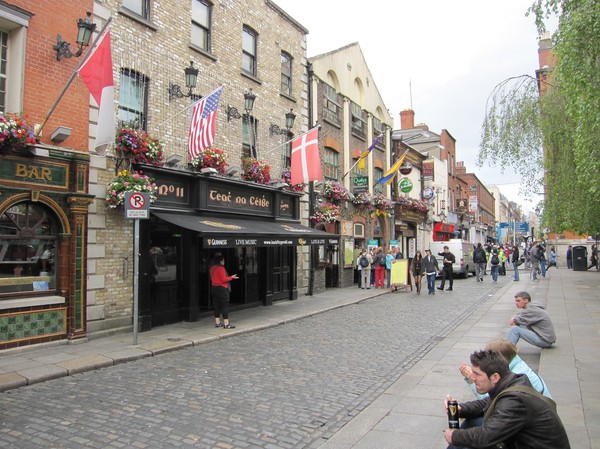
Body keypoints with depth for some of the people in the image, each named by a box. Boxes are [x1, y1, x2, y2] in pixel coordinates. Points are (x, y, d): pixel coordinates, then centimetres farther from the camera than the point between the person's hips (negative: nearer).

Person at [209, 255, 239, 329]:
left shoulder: (212, 268, 10)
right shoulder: (220, 268, -15)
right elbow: (224, 279, -18)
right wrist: (232, 277, -5)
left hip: (214, 288, 8)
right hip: (222, 288, -8)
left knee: (217, 306, 13)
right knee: (225, 305, -5)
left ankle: (217, 323, 17)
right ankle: (226, 324, -5)